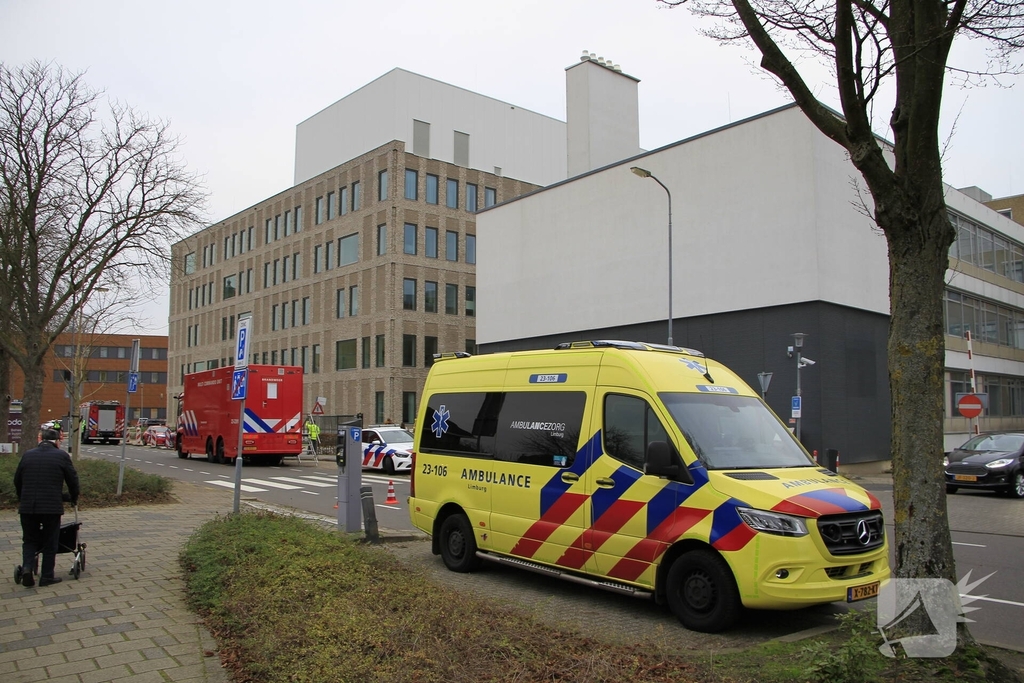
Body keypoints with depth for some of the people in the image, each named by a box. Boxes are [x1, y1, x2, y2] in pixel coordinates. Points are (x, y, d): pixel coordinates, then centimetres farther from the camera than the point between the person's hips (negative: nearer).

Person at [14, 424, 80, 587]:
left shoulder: (27, 455, 7)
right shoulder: (61, 456, -3)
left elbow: (17, 480, 16)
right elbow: (73, 480, 3)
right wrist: (74, 498, 21)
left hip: (27, 506, 3)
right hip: (52, 506, -3)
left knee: (29, 540, 17)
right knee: (50, 543, 9)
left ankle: (27, 568, -3)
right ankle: (47, 576, 13)